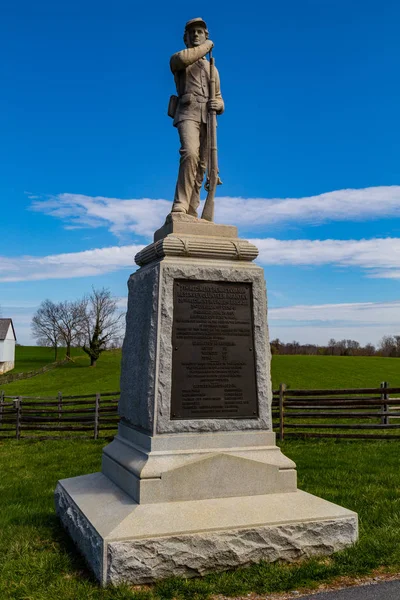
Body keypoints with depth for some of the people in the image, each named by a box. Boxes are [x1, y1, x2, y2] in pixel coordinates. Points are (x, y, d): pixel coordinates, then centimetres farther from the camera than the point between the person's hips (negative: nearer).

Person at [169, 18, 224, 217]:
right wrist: (206, 47, 3)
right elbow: (182, 58, -13)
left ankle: (190, 214, -7)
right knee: (190, 154, -30)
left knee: (200, 167, -6)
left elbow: (219, 100, 25)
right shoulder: (178, 61, 15)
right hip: (188, 114, -5)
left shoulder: (212, 69, 30)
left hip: (207, 118, 5)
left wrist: (218, 105, -2)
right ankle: (180, 207, -36)